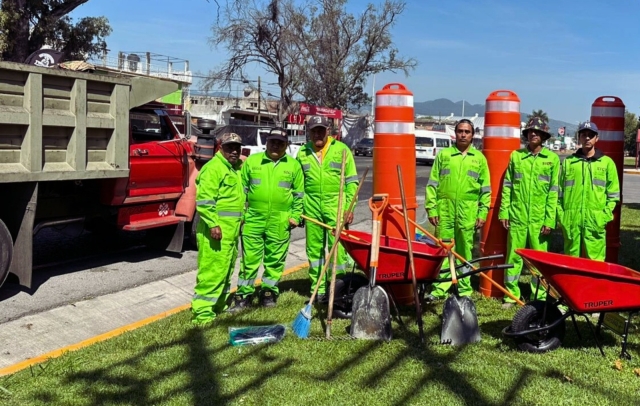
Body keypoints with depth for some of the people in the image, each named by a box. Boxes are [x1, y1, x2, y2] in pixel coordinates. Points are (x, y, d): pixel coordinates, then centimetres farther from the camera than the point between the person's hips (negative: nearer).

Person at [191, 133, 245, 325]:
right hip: (216, 229, -10)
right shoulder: (213, 168, -11)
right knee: (212, 269, -10)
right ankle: (202, 311, -6)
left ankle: (219, 304, 27)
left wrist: (239, 222, 23)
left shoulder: (236, 169, 19)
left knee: (226, 269, 16)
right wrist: (213, 224, -25)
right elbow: (204, 199, -19)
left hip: (232, 229, 10)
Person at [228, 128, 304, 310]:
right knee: (249, 259, 5)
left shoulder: (294, 165, 6)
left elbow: (299, 194, 9)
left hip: (280, 223, 0)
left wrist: (295, 216, 2)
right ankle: (244, 294, 15)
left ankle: (269, 292, 24)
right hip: (253, 219, 0)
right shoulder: (252, 161, 5)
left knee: (275, 259, 9)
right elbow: (242, 190, 6)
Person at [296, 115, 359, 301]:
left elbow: (352, 181, 1)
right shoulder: (303, 153, 8)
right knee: (314, 249, 9)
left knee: (338, 248, -3)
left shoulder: (341, 149, 1)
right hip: (312, 207, 3)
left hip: (335, 206, -3)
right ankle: (318, 289, 19)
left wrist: (350, 207, -6)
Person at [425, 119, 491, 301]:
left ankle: (464, 289, 15)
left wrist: (483, 212, 2)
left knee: (465, 251, 6)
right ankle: (440, 288, 8)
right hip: (444, 209, 0)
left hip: (468, 212, 0)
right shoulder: (443, 154, 8)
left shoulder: (479, 158, 10)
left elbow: (485, 188, 9)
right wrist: (431, 208, -2)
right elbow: (432, 184, 5)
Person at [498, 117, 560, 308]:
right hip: (517, 216, 1)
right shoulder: (516, 155, 7)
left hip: (539, 219, -1)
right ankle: (511, 294, 16)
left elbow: (553, 191, 0)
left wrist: (550, 220, -5)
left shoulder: (552, 158, 2)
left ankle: (539, 296, 15)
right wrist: (504, 211, 2)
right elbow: (507, 186, 8)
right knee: (513, 256, 6)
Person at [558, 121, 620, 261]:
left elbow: (613, 193, 7)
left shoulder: (607, 162, 8)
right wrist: (560, 214, 2)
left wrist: (605, 215, -4)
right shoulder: (568, 162, 12)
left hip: (596, 221, -1)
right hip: (570, 220, 2)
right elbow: (559, 191, 12)